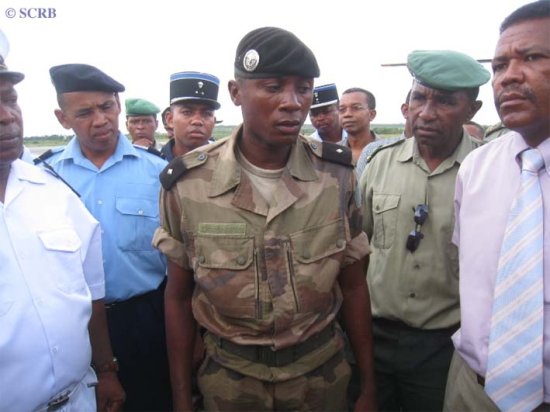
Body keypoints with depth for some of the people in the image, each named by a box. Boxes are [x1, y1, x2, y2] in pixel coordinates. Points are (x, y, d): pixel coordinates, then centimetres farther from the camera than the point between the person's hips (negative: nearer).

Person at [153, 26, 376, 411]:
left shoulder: (337, 175, -11)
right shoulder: (187, 184, -15)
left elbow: (353, 286, -2)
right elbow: (178, 296, -4)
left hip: (322, 369, 1)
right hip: (230, 377, 0)